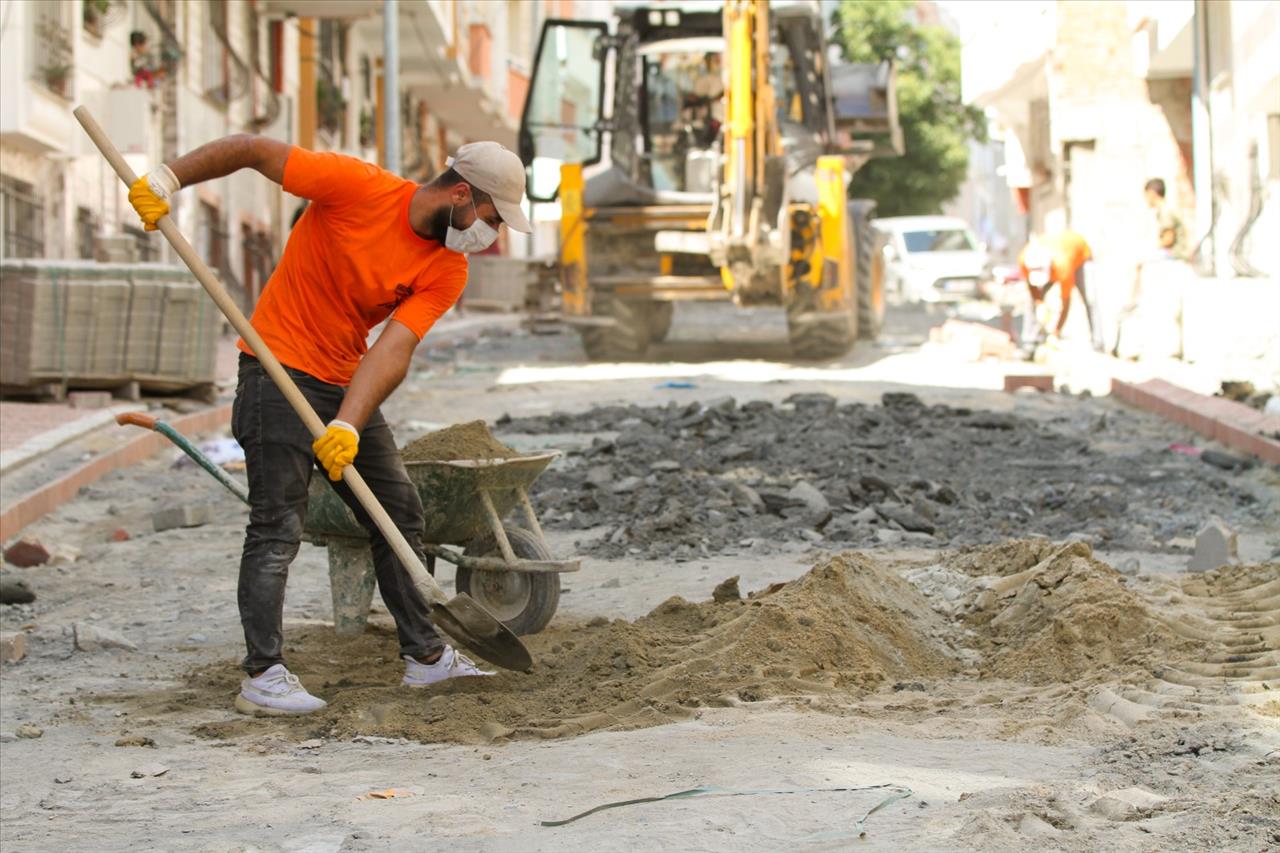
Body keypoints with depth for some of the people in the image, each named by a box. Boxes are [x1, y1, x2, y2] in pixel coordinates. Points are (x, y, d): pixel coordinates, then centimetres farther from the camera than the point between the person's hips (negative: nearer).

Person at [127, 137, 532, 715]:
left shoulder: (448, 271, -6)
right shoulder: (357, 187, -19)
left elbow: (393, 351, -17)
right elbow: (254, 150, -12)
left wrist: (349, 426, -29)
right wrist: (167, 179, -16)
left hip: (346, 384, 7)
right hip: (279, 367, -6)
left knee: (400, 515, 11)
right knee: (277, 526, -11)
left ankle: (424, 656, 23)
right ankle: (262, 675, -8)